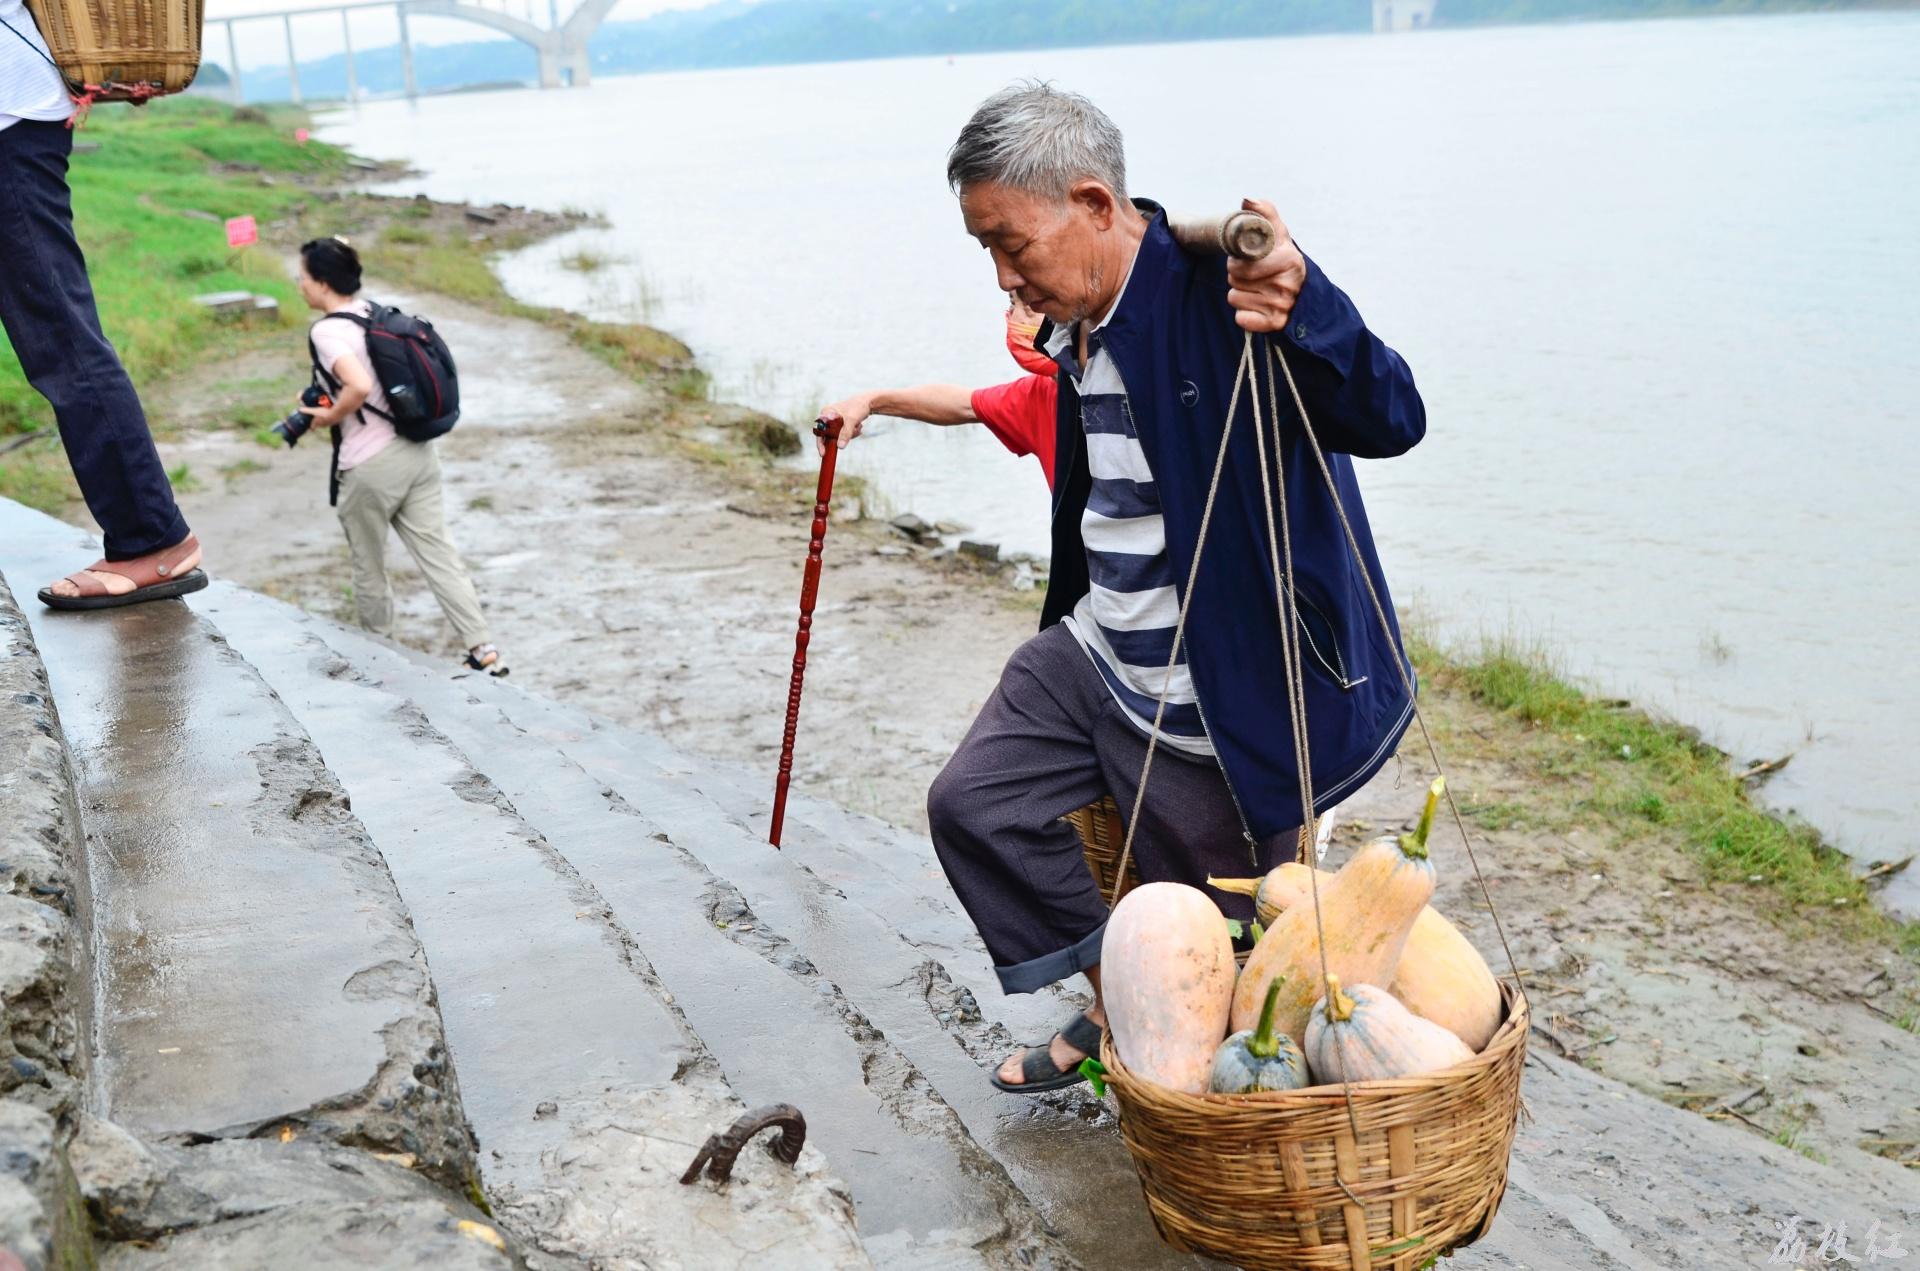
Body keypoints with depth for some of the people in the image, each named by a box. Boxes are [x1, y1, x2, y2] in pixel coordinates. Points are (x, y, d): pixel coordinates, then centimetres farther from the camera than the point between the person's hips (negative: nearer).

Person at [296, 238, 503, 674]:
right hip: (417, 450, 7)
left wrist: (330, 416, -13)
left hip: (371, 467, -7)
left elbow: (359, 386, -31)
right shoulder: (376, 312, 9)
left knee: (368, 568, 13)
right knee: (439, 555, 5)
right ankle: (483, 651, -1)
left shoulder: (326, 331, -15)